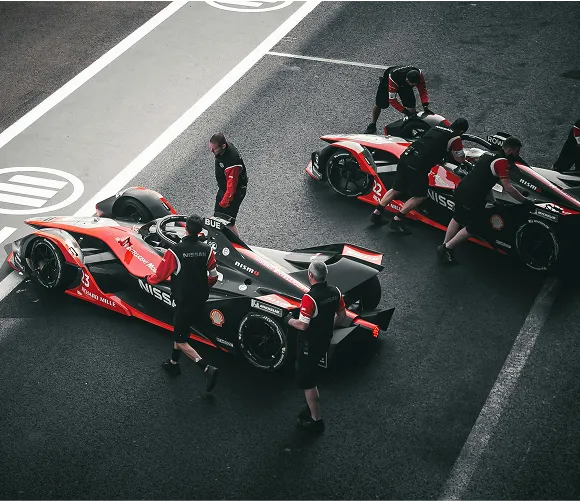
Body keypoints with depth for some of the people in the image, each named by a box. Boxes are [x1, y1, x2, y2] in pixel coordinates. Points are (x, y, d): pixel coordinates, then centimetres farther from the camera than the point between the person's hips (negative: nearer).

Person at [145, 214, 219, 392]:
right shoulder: (207, 250, -8)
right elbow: (213, 277, 3)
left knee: (181, 341, 7)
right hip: (201, 302, 6)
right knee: (179, 330, 27)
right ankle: (173, 363, 41)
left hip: (183, 302, -6)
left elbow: (159, 277, -11)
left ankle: (208, 369, -8)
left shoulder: (174, 252, -21)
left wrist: (148, 279, 12)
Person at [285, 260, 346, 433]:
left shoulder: (309, 297, -28)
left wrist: (290, 321, -9)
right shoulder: (335, 291, -4)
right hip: (325, 341, 8)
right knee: (311, 377, 26)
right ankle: (312, 407, 38)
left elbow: (303, 325, -28)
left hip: (309, 345, -8)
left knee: (306, 381, 7)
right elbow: (341, 316, 7)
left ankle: (316, 419, 14)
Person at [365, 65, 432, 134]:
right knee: (379, 104, 3)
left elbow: (423, 90, -25)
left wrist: (425, 106, -39)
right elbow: (392, 100, -40)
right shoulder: (393, 79, -48)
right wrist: (405, 111, -46)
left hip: (404, 84, 3)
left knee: (411, 105, -15)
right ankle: (373, 125, 30)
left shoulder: (419, 74, -36)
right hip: (387, 81, -3)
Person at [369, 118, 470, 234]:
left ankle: (376, 213, 20)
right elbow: (460, 159, 13)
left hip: (405, 156, 7)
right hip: (418, 165, -7)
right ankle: (396, 221, 4)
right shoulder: (455, 138, 2)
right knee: (420, 196, 8)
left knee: (396, 189, 20)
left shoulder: (436, 127, 22)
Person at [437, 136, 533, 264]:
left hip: (461, 188, 8)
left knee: (457, 219, 25)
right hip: (473, 197, -8)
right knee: (471, 228, 9)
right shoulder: (502, 162, -10)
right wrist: (524, 201, -6)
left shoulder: (488, 155, 17)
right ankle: (446, 249, 11)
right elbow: (508, 187, -14)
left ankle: (444, 246, 30)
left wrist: (491, 201, 27)